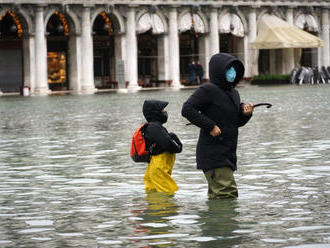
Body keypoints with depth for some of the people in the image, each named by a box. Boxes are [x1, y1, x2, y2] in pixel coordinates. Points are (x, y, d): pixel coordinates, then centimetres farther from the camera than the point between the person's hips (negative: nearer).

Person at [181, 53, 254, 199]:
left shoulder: (233, 93, 15)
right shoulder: (208, 90, -10)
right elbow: (187, 109, -17)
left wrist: (246, 114, 1)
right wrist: (210, 126, -20)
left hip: (227, 153, 8)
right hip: (213, 153, -8)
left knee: (216, 195, 14)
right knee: (228, 193, -17)